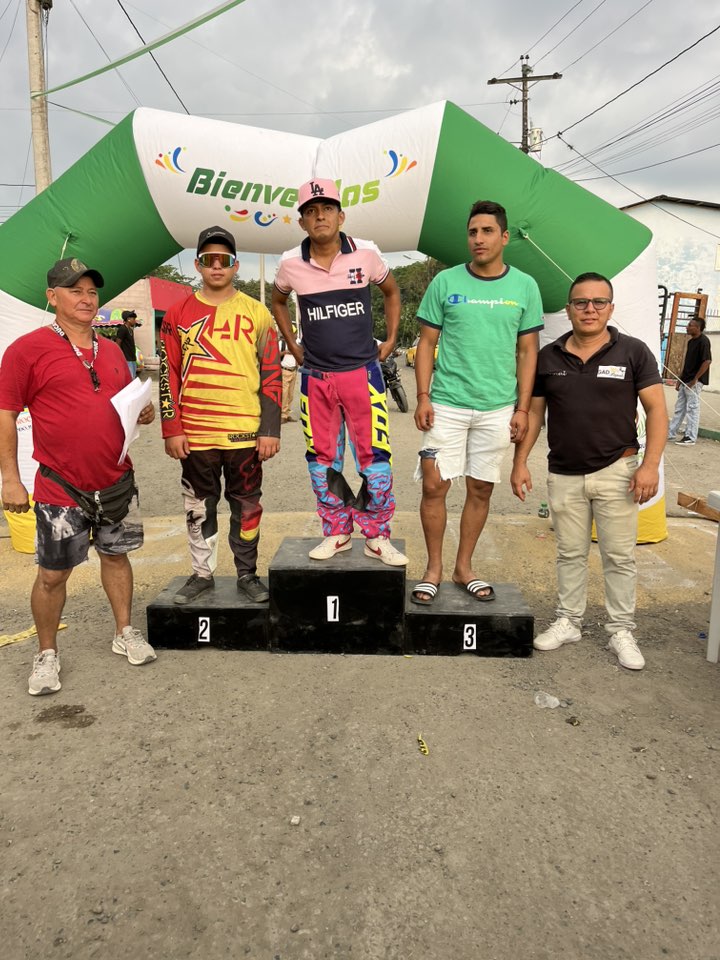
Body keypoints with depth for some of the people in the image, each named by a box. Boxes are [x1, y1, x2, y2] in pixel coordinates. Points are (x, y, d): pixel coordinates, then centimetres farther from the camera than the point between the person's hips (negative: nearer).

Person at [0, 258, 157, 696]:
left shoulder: (111, 350, 10)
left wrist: (144, 411, -2)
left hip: (116, 479, 5)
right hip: (61, 487, -5)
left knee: (116, 555, 16)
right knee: (53, 573, 6)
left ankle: (126, 633, 32)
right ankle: (47, 654, 24)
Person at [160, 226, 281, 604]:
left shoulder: (256, 312, 4)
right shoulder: (178, 314, 6)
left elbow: (271, 375, 2)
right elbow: (168, 374, 4)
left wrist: (270, 430, -4)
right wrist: (171, 429, -3)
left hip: (245, 432, -1)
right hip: (194, 434, 1)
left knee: (246, 506, 9)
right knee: (198, 507, 12)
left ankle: (247, 574, 23)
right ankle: (202, 573, 27)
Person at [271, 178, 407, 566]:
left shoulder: (365, 253, -4)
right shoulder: (291, 263, -1)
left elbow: (391, 291, 15)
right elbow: (278, 301, 20)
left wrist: (390, 339, 8)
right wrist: (292, 345, 12)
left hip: (363, 373, -2)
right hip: (315, 377, 2)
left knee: (375, 458, -3)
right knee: (323, 460, 9)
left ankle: (377, 538, 11)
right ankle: (336, 533, 24)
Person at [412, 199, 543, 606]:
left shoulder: (524, 286, 5)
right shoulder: (445, 282, 1)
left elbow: (528, 351, 7)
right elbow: (427, 343, 4)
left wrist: (523, 408, 1)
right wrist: (423, 397, -5)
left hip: (498, 408, 2)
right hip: (447, 404, -1)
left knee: (481, 489, 8)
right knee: (434, 486, -2)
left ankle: (464, 567, 24)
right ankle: (434, 568, 15)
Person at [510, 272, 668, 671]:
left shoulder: (633, 352, -3)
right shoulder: (548, 357, 4)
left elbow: (656, 409, -4)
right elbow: (533, 412, 9)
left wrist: (650, 464, -14)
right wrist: (520, 462, 3)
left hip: (615, 471, -2)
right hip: (564, 474, 2)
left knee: (619, 556, 5)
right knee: (570, 554, 12)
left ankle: (621, 631, 18)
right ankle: (568, 622, 25)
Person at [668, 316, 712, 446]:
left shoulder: (703, 341, -14)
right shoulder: (691, 341, 12)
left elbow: (707, 361, -20)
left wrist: (695, 380, -19)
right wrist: (680, 379, 16)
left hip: (695, 381, -9)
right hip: (685, 380, 9)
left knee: (692, 408, -3)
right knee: (679, 407, 12)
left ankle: (690, 437, 3)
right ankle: (671, 433, 19)